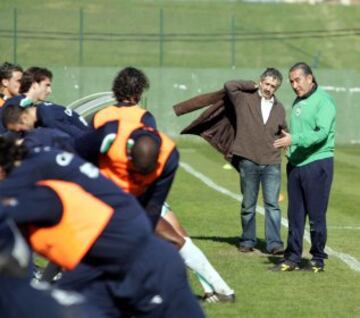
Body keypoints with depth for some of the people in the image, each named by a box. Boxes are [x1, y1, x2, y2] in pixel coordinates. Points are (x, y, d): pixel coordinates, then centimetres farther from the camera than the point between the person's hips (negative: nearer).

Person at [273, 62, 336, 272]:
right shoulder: (298, 102, 16)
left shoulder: (324, 101, -10)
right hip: (296, 164, 8)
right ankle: (293, 258, 14)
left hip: (317, 164, -8)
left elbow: (321, 133, -21)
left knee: (316, 215, -3)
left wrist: (294, 139, -28)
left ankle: (318, 259, 5)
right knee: (295, 214, 9)